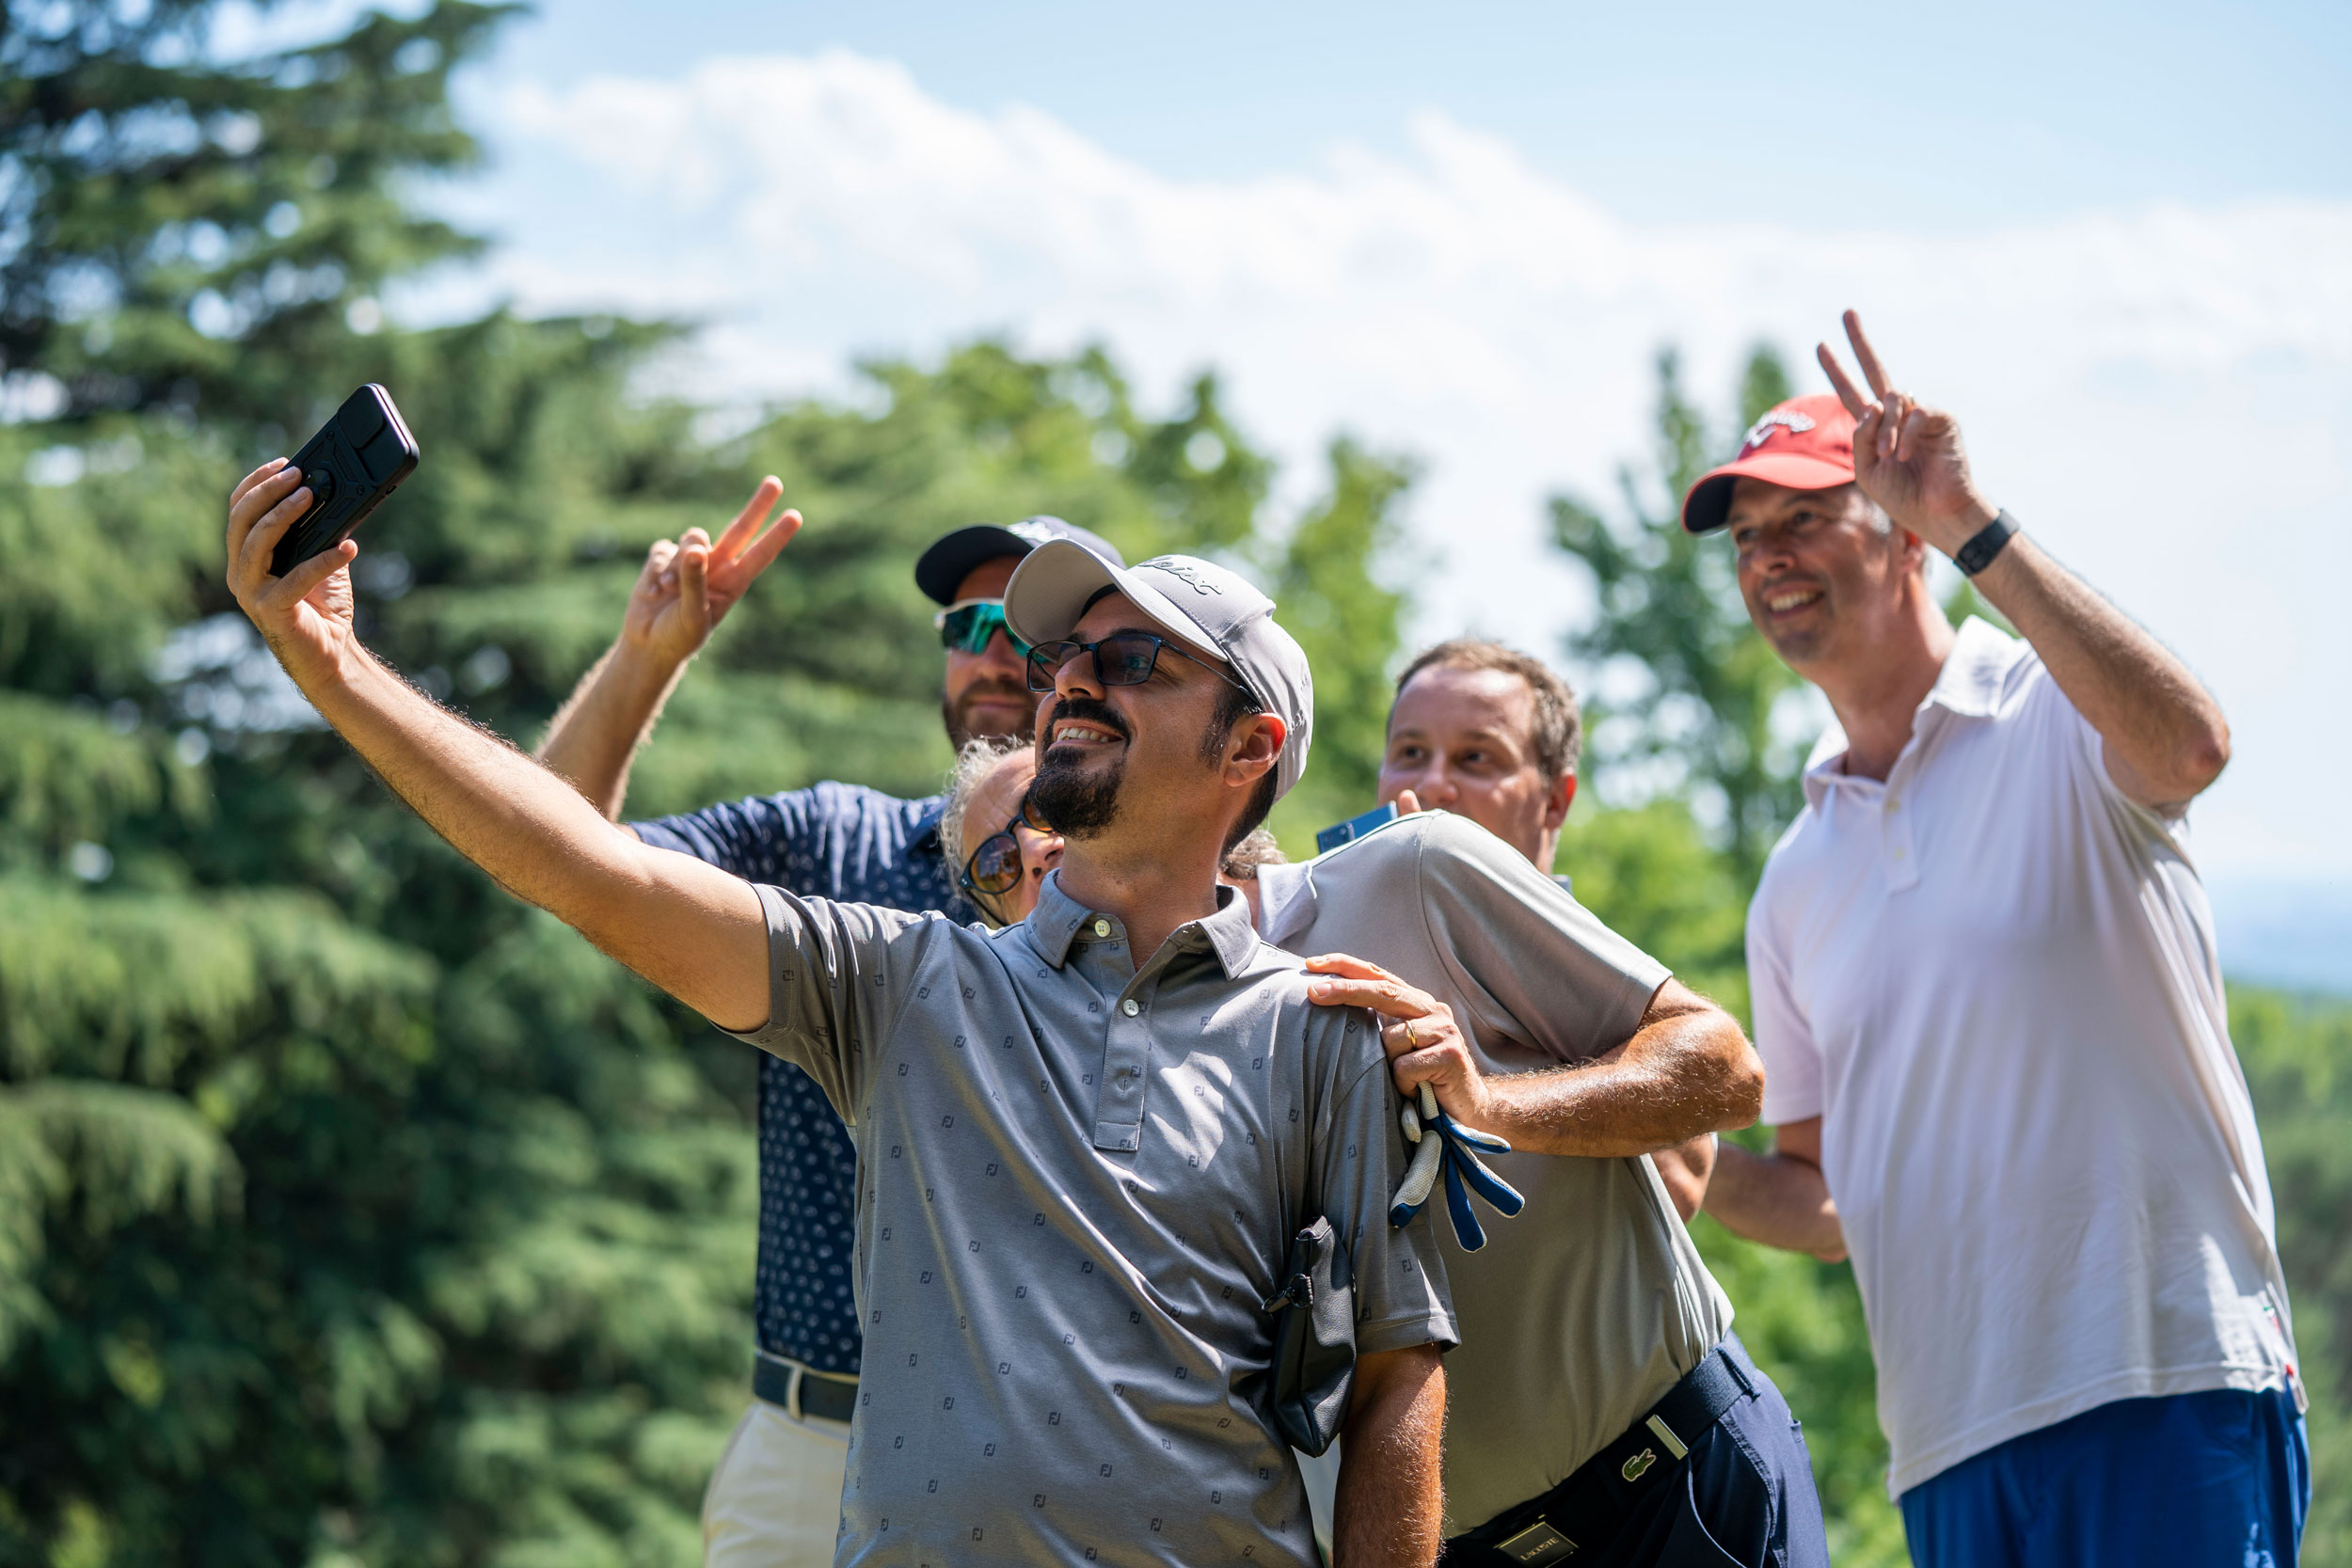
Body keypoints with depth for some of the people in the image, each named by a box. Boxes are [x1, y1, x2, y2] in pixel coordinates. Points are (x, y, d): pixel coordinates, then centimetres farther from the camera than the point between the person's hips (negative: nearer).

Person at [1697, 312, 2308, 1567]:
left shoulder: (2055, 718, 2)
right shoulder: (1796, 885, 20)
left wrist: (1972, 526, -22)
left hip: (2167, 1384, -6)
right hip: (1950, 1446, 6)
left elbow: (2188, 747, -24)